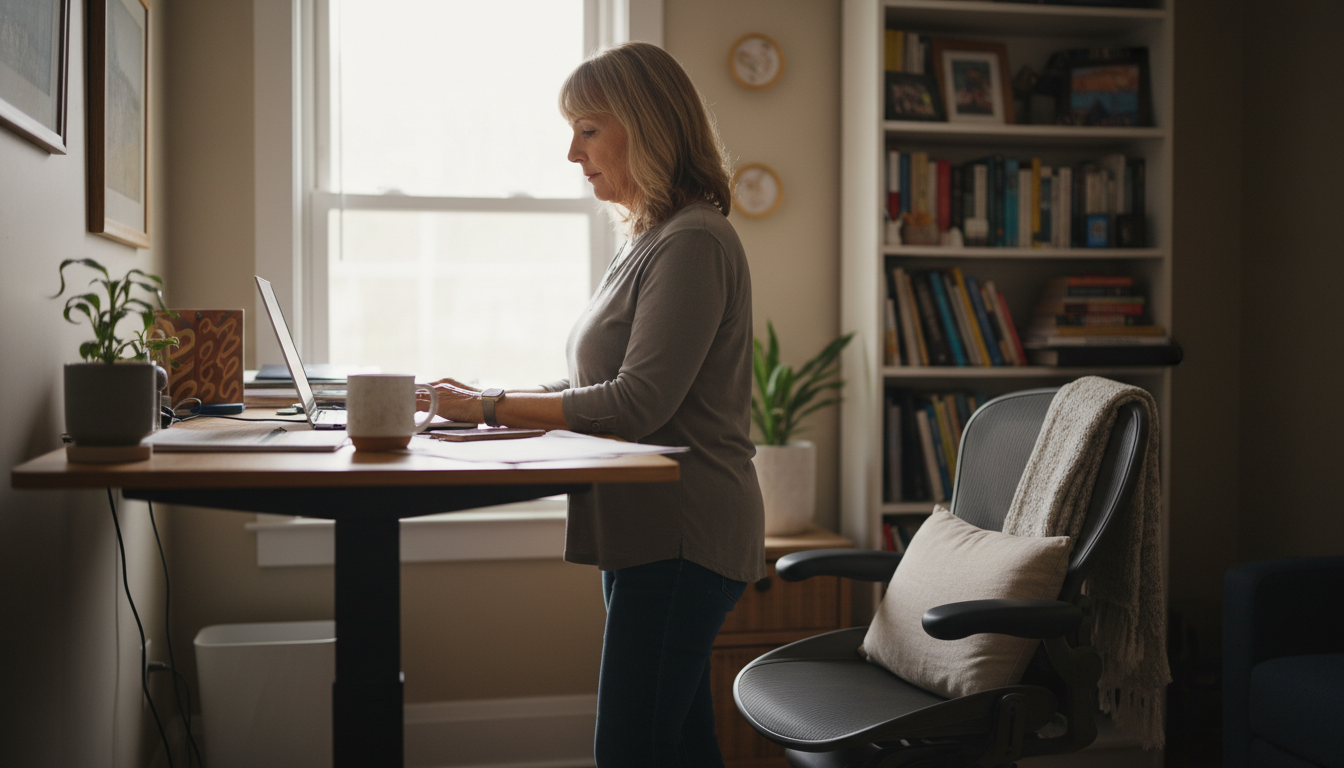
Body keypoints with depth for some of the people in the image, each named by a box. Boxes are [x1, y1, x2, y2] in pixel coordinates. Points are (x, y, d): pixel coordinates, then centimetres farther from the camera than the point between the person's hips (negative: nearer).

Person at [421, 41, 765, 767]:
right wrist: (496, 398, 5)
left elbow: (637, 404, -21)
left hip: (680, 537, -10)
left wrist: (492, 407, -15)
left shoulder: (693, 242, -14)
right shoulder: (646, 241, 16)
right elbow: (599, 387, 18)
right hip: (650, 532, 10)